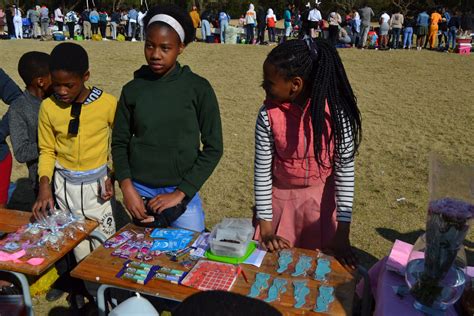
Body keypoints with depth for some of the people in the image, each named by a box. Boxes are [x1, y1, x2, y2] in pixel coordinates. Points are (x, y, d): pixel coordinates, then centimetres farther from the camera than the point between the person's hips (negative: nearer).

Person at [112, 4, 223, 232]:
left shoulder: (199, 88, -8)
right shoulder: (132, 90, -2)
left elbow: (213, 147, -7)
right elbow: (120, 142, 6)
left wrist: (181, 193, -11)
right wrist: (127, 187, -8)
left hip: (182, 192, -1)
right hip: (140, 192, 2)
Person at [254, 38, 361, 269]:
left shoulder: (335, 112, -19)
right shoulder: (268, 114, -15)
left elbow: (345, 171, -14)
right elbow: (262, 170, -9)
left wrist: (342, 234, -15)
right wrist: (266, 228, -8)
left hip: (322, 199, -1)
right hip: (279, 198, 1)